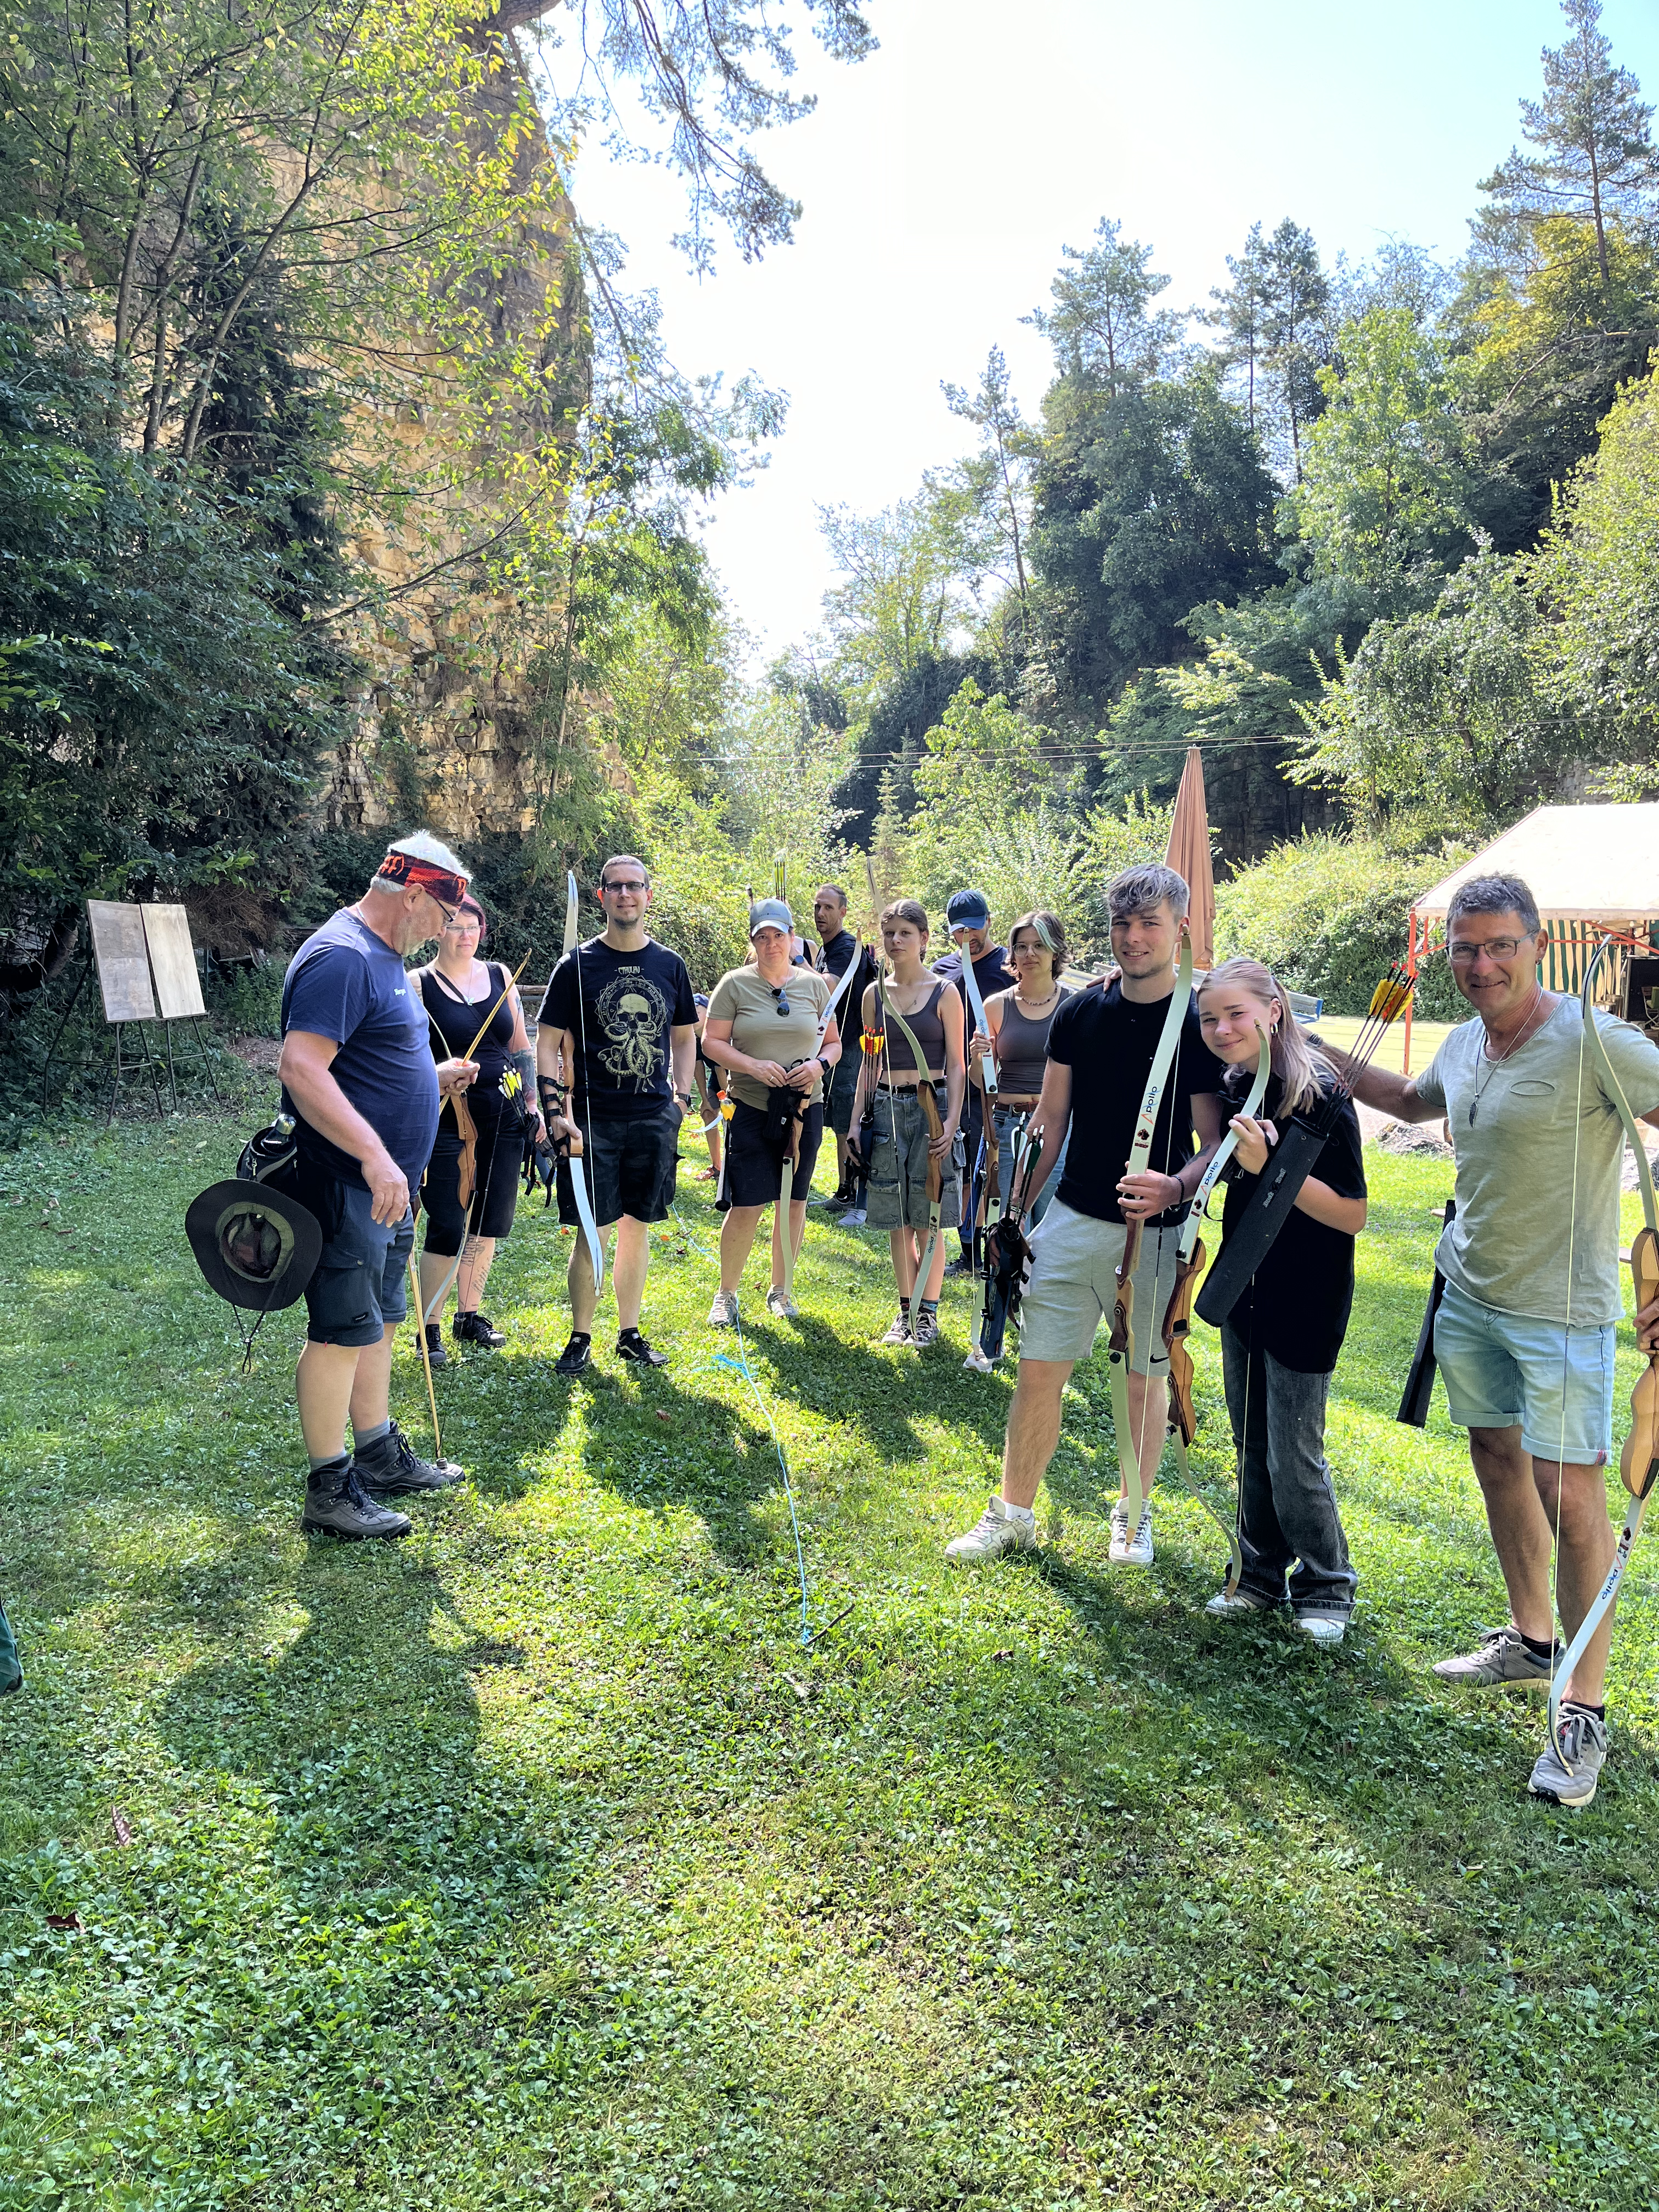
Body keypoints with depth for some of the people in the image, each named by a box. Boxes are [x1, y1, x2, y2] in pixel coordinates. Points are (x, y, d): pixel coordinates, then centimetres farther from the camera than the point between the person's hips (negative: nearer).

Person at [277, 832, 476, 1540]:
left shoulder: (385, 958, 16)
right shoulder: (341, 958, -18)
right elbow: (301, 1067, -27)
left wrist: (433, 1077, 14)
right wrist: (374, 1155, -33)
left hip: (386, 1188, 10)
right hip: (346, 1188, -10)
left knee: (378, 1323, 18)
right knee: (340, 1333, -3)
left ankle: (380, 1457, 31)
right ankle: (329, 1490, 7)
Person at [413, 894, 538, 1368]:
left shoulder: (499, 976, 10)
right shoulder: (418, 985, -4)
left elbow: (521, 1047, 16)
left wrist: (531, 1105, 13)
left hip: (501, 1120, 5)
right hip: (445, 1125, -5)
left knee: (487, 1223, 11)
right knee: (448, 1229, -5)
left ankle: (470, 1316, 26)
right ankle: (429, 1329, 9)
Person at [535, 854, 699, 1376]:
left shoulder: (670, 965, 9)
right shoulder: (577, 965, -1)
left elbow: (685, 1037, 18)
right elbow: (548, 1044, -1)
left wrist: (682, 1097, 6)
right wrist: (553, 1110, -12)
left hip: (654, 1119, 3)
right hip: (593, 1118, -3)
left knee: (638, 1227, 10)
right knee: (592, 1231, -1)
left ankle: (630, 1333, 22)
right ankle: (580, 1338, 13)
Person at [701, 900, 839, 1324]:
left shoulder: (814, 984, 7)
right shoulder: (735, 984, 0)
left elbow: (834, 1042, 13)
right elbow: (712, 1042, -3)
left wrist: (820, 1065, -9)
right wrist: (753, 1066, -18)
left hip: (804, 1109, 3)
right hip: (750, 1109, -3)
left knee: (794, 1202, 9)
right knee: (746, 1206, -5)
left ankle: (781, 1289, 26)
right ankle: (726, 1294, 13)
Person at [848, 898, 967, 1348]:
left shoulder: (944, 993, -1)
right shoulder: (875, 994, 9)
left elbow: (956, 1065, -2)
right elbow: (869, 1063, 13)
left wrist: (952, 1121, -12)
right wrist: (856, 1120, 7)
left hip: (930, 1106, -3)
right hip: (886, 1109, 3)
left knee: (927, 1221, 0)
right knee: (897, 1222, 8)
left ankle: (928, 1312, 12)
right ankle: (906, 1311, 19)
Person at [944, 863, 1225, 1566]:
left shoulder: (1200, 1026, -9)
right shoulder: (1080, 1012, 3)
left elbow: (1217, 1144, -8)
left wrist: (1175, 1189, -29)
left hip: (1154, 1231, -3)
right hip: (1071, 1219, 3)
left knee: (1146, 1376, 11)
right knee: (1038, 1369, 5)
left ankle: (1133, 1517, 30)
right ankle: (1012, 1514, 20)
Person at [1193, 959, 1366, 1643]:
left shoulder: (1322, 1094, -19)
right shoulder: (1237, 1087, 2)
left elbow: (1353, 1214, -22)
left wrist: (1268, 1165, -29)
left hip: (1306, 1302, -7)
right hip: (1244, 1291, 7)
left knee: (1294, 1459, 1)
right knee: (1251, 1446, 16)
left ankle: (1325, 1587, 22)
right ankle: (1262, 1574, 32)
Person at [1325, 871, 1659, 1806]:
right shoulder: (1464, 1042, 5)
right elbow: (1414, 1103, 27)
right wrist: (1324, 1054, 21)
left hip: (1562, 1309, -8)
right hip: (1470, 1291, 8)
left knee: (1569, 1492, -8)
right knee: (1497, 1456, 17)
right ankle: (1531, 1641, 35)